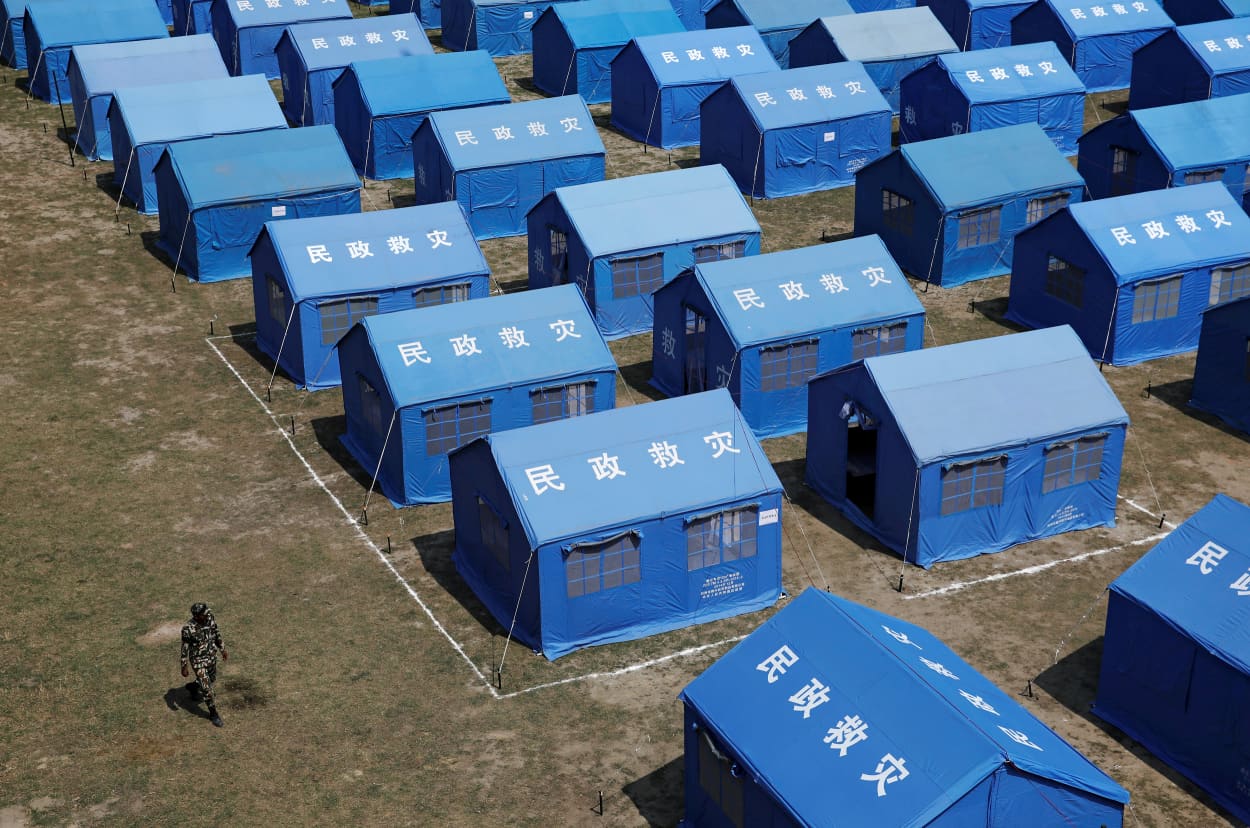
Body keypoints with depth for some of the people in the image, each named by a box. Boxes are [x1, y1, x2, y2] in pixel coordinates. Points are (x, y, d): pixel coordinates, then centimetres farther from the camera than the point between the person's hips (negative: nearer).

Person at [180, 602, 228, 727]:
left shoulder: (210, 618, -15)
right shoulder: (188, 629, -30)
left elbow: (216, 633, 3)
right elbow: (184, 649, -17)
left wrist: (223, 650, 12)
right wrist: (184, 667, -9)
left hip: (211, 656, 6)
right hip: (198, 661, -6)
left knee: (211, 679, 28)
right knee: (207, 689, -1)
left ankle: (192, 687, 57)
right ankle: (213, 714, 20)